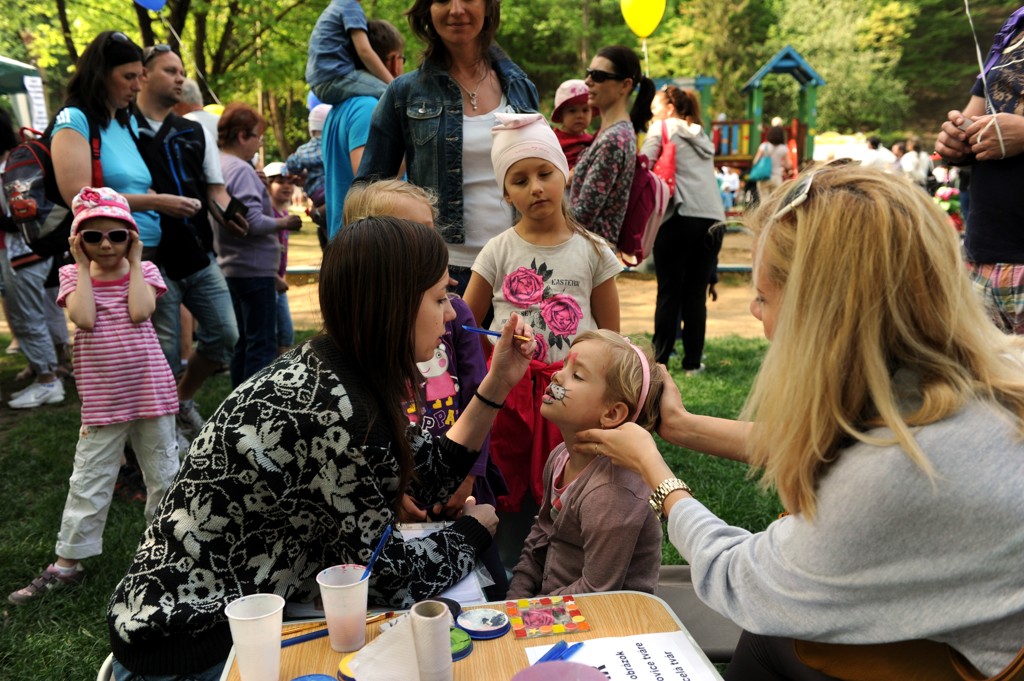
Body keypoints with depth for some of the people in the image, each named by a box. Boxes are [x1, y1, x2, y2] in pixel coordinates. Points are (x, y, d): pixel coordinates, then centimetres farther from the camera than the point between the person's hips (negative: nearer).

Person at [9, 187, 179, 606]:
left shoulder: (144, 271, 1)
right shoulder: (74, 276, 2)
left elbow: (139, 312, -18)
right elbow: (85, 319, -18)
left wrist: (134, 262, -10)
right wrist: (83, 266, -10)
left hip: (151, 393, 0)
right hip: (102, 400, 0)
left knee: (164, 476, 12)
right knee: (88, 482, 6)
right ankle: (68, 563, 18)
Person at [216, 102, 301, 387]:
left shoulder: (219, 167, 12)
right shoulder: (242, 171, -15)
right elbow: (252, 221, -23)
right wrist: (283, 222, -9)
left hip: (231, 267, 10)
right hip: (254, 268, -10)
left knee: (242, 342, 16)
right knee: (262, 344, -4)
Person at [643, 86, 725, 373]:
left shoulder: (663, 128, 8)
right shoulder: (701, 135, 27)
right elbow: (704, 176, 22)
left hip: (680, 216, -5)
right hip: (713, 218, 5)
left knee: (669, 292, 0)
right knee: (696, 293, 7)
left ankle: (659, 359, 4)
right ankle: (693, 361, 9)